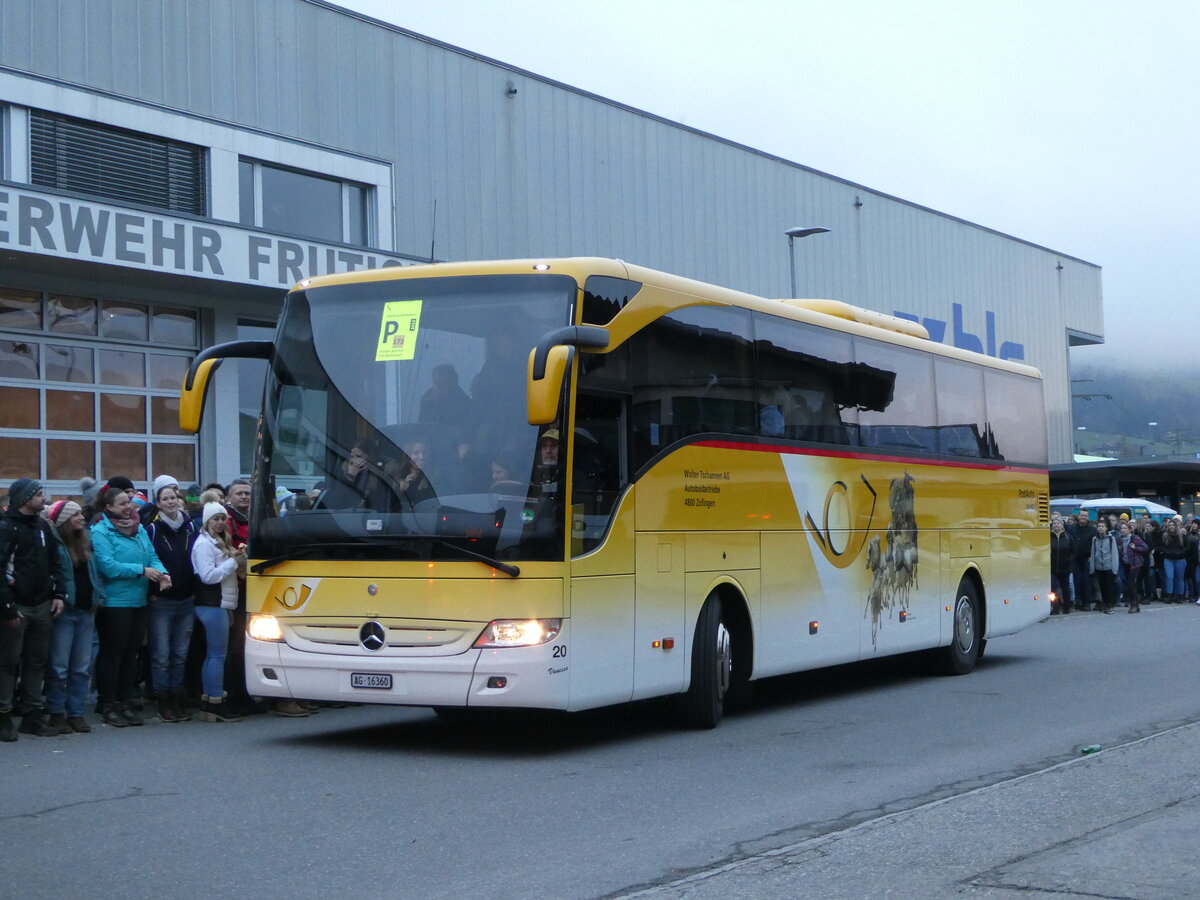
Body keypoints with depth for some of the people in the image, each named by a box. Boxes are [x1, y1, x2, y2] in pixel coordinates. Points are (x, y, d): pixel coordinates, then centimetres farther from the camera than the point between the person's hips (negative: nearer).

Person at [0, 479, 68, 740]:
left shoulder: (43, 526, 13)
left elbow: (55, 562, 16)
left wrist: (58, 593, 5)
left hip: (42, 605, 7)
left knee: (37, 661, 10)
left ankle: (33, 714, 18)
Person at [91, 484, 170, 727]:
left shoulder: (139, 529, 13)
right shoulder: (100, 532, -8)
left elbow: (153, 557, 9)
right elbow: (108, 566, -18)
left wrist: (161, 574, -12)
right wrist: (142, 570, -18)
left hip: (138, 602, 7)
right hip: (113, 603, -7)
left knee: (131, 653, 10)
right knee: (112, 653, -1)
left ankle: (125, 703, 18)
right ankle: (108, 705, 6)